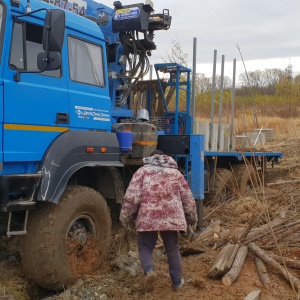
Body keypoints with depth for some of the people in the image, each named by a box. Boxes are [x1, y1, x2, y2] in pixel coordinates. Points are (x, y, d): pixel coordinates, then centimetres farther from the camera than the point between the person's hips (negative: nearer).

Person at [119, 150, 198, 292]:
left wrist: (125, 218, 5)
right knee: (172, 249, 18)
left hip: (147, 218, -2)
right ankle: (177, 282, 26)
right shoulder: (175, 172, 13)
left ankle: (150, 271, -14)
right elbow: (188, 198, 15)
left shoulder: (142, 171, 5)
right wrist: (191, 218, 27)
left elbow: (131, 197, -5)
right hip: (171, 218, 3)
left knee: (145, 248, 12)